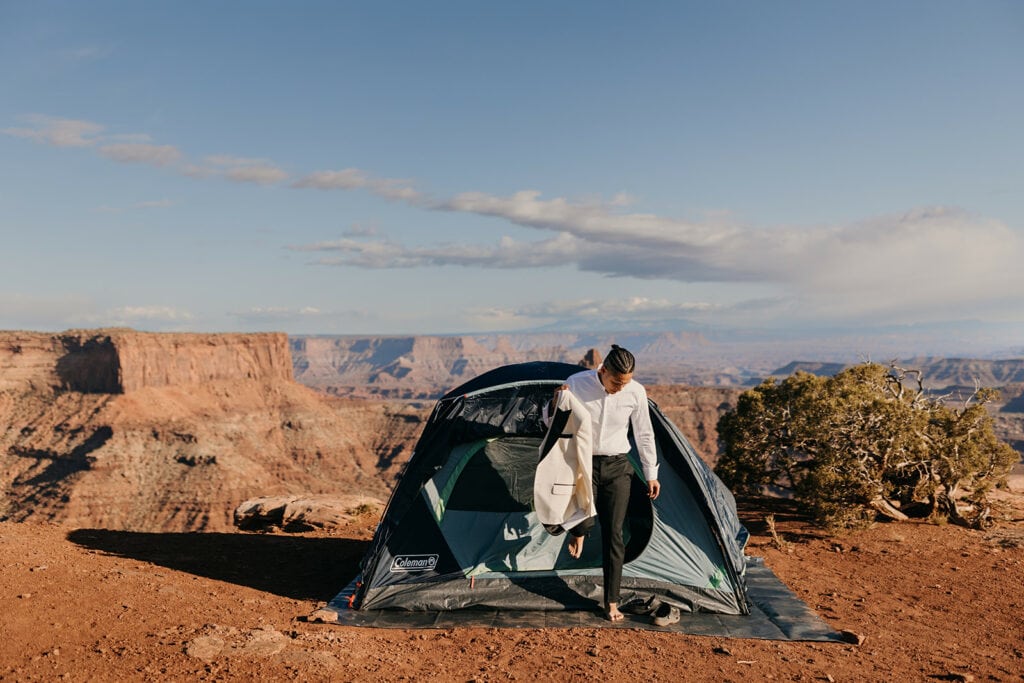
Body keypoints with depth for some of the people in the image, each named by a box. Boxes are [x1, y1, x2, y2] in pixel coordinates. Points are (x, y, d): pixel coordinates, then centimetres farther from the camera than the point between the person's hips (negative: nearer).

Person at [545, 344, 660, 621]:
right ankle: (578, 532, 19)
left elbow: (644, 435, 3)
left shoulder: (636, 392, -11)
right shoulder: (577, 383, -16)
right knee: (583, 520, -22)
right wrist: (557, 404, -26)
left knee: (613, 535, 1)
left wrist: (651, 474, 7)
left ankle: (611, 602, 13)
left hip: (617, 466, 1)